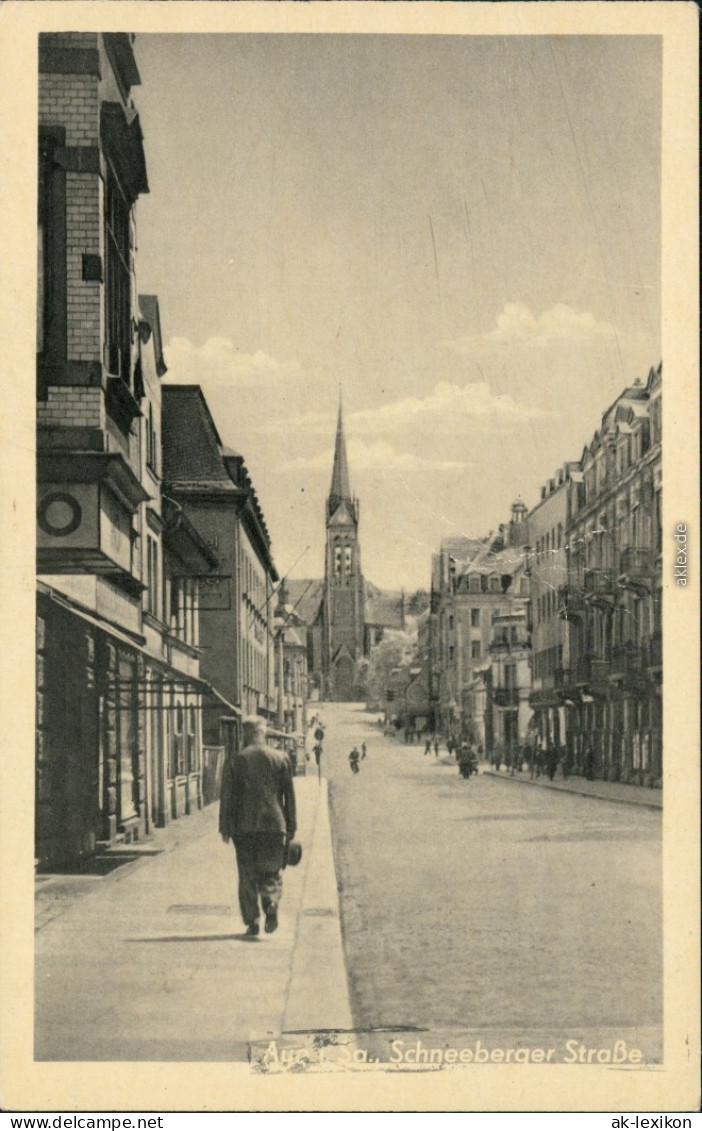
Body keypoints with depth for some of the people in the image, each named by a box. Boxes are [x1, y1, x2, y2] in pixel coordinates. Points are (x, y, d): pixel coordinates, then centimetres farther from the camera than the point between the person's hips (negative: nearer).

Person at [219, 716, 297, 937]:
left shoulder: (234, 761, 0)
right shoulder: (281, 758, 2)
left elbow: (227, 797, 0)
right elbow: (289, 795, 4)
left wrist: (225, 828, 6)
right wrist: (291, 827, 10)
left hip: (244, 827, 0)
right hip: (273, 824, 0)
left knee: (247, 876, 8)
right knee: (272, 872, 9)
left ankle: (252, 921, 5)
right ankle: (271, 904, -17)